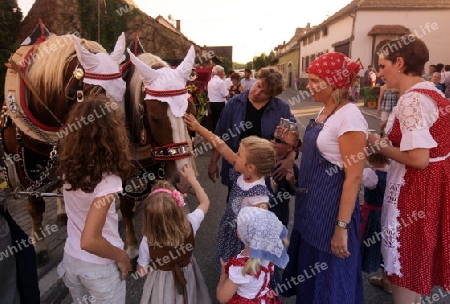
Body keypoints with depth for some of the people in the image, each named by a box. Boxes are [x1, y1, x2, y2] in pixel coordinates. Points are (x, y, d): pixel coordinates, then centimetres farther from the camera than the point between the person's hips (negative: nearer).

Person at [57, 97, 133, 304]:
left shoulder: (69, 166, -10)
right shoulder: (108, 180, -30)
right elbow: (89, 241, -32)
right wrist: (122, 257, -16)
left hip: (70, 260, 6)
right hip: (99, 267, -6)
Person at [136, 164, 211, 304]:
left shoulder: (147, 242, -32)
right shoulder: (189, 225, -30)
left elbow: (142, 271, -14)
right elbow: (205, 202, -10)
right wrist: (191, 178, -3)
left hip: (162, 284, -1)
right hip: (188, 277, 2)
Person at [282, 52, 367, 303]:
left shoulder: (349, 117, -21)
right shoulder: (327, 111, 7)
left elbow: (354, 177, -22)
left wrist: (342, 226, -22)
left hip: (332, 204, -9)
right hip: (313, 201, 9)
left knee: (329, 276, 10)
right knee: (309, 266, 24)